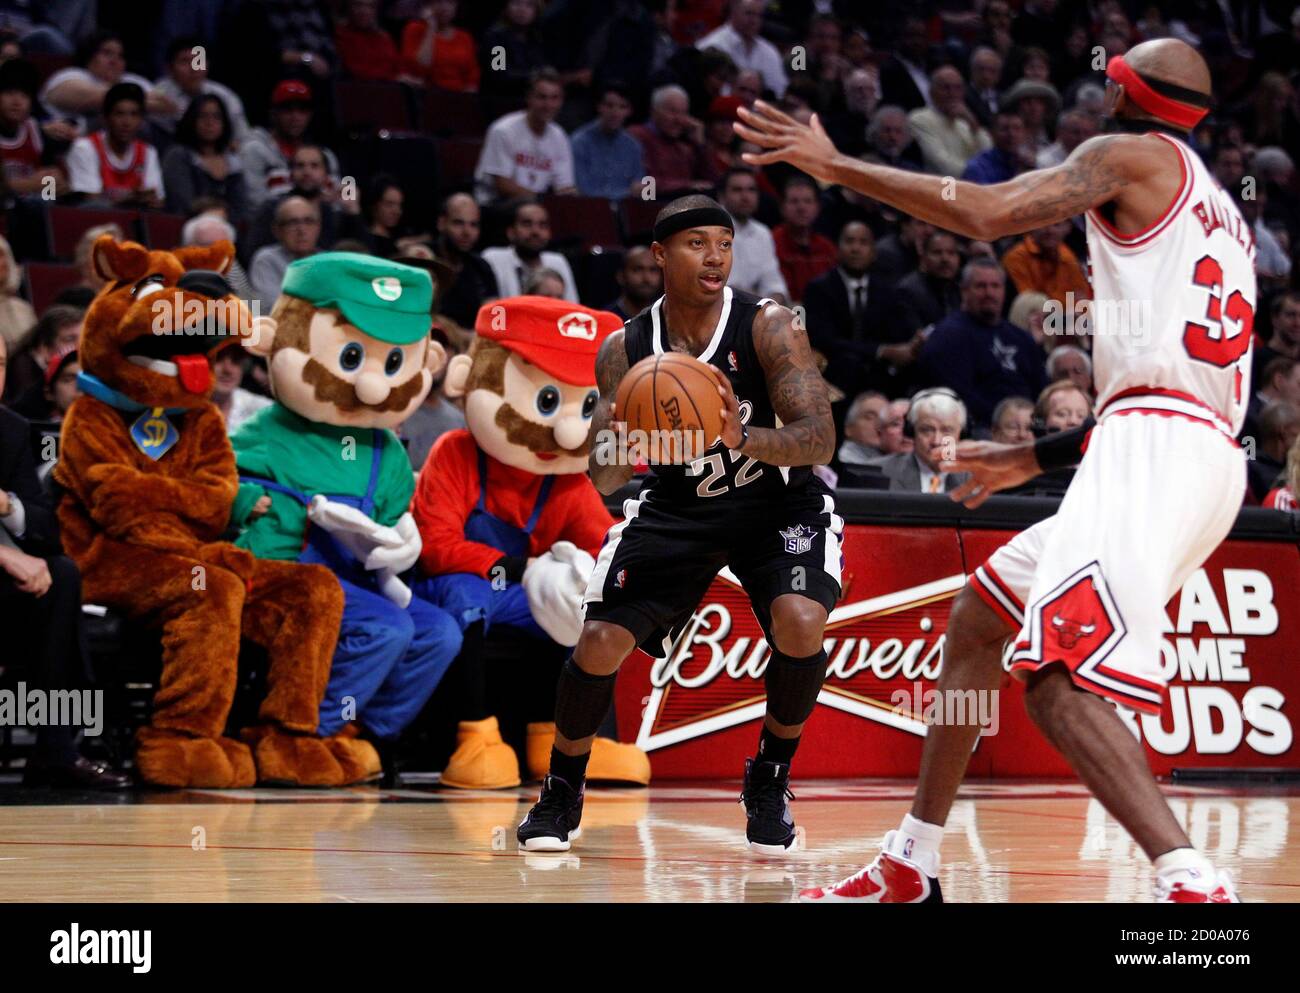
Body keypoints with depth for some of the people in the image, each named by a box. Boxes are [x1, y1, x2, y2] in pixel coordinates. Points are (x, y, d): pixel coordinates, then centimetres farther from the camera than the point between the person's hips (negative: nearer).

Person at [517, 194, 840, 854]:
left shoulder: (768, 327, -20)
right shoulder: (624, 349, -11)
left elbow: (821, 441, -27)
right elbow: (603, 478, -13)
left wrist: (744, 438, -46)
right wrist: (619, 444, -37)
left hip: (778, 503, -2)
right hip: (678, 508, 2)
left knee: (800, 622, -28)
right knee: (599, 640, -10)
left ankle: (772, 777, -2)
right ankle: (561, 793, 16)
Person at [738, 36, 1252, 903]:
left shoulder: (1132, 156, 2)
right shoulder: (1216, 210, 29)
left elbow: (986, 213, -12)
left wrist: (833, 164, -4)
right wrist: (1036, 458, 35)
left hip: (1156, 446, -10)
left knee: (1056, 678, -22)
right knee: (976, 622, 22)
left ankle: (1194, 885, -35)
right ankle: (910, 865, 28)